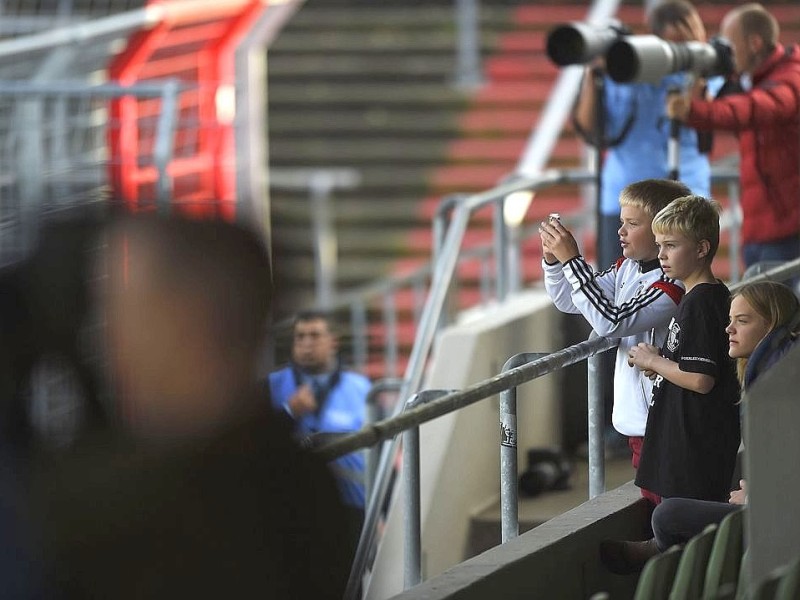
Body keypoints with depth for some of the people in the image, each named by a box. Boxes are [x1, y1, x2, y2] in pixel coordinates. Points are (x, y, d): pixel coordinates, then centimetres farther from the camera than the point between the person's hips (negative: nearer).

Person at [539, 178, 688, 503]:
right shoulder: (627, 268, 8)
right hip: (635, 418, 9)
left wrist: (572, 260, -27)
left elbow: (613, 321, -29)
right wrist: (553, 260, -4)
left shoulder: (674, 283, -20)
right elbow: (569, 302, 15)